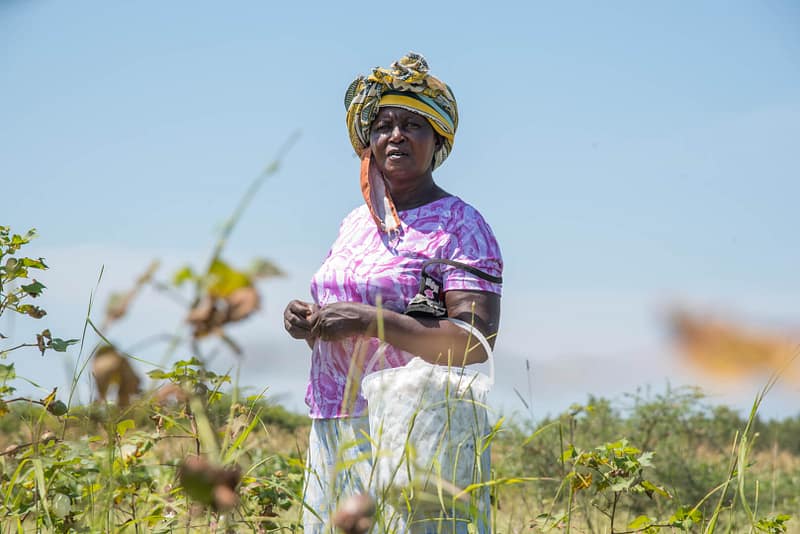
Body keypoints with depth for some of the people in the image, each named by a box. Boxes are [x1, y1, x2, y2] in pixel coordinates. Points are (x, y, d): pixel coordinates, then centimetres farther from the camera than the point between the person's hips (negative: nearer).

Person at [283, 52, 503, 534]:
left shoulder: (459, 225, -6)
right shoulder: (356, 223, 16)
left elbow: (477, 341, -17)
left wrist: (368, 321, -22)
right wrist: (308, 321, 4)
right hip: (332, 432, 7)